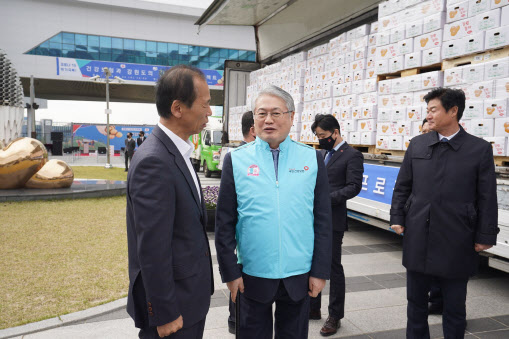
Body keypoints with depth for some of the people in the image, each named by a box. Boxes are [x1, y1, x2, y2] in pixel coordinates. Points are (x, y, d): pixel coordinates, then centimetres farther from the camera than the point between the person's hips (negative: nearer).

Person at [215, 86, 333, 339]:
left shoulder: (312, 159, -1)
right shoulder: (236, 160, -4)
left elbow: (323, 220, 0)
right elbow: (224, 221, -3)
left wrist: (320, 271, -1)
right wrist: (230, 271, -4)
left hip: (299, 277, 1)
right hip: (253, 275, -1)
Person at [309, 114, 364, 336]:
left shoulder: (352, 156, -8)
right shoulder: (322, 153, 14)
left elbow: (353, 187, -17)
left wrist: (327, 198, -24)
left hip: (332, 220, -7)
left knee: (333, 267, 4)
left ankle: (335, 316, 19)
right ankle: (313, 308, 32)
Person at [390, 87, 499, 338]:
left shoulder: (480, 149, -4)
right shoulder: (417, 144, 4)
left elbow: (487, 198, -3)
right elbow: (402, 186, 8)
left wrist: (485, 237, -5)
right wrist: (397, 218, 3)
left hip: (455, 243, -2)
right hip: (417, 239, 3)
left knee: (454, 308, 13)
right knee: (416, 301, 16)